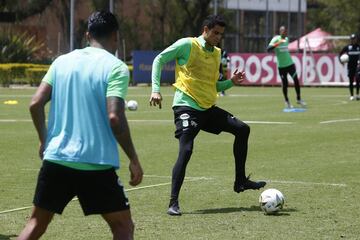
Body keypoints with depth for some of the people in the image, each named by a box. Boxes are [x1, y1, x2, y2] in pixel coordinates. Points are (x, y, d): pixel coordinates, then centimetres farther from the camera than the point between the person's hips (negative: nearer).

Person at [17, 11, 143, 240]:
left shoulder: (62, 61, 9)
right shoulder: (116, 67, -6)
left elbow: (36, 104, 4)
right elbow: (114, 117, -17)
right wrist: (134, 159, -8)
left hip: (55, 159, 5)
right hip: (97, 164, -5)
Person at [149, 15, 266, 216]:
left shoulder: (217, 54, 15)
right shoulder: (187, 45, -6)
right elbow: (159, 60, -6)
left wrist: (231, 82, 3)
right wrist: (156, 89, -15)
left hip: (208, 107, 7)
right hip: (187, 107, -7)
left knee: (242, 129, 4)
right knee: (186, 151, -18)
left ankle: (240, 181, 13)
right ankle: (173, 203, -10)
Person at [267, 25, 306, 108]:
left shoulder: (287, 39, 9)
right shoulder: (276, 39, -11)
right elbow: (268, 49, -26)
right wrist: (277, 43, -36)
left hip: (290, 63, 5)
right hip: (281, 66, -5)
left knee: (296, 80, -1)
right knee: (285, 84, 1)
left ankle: (299, 99, 14)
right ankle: (287, 101, 19)